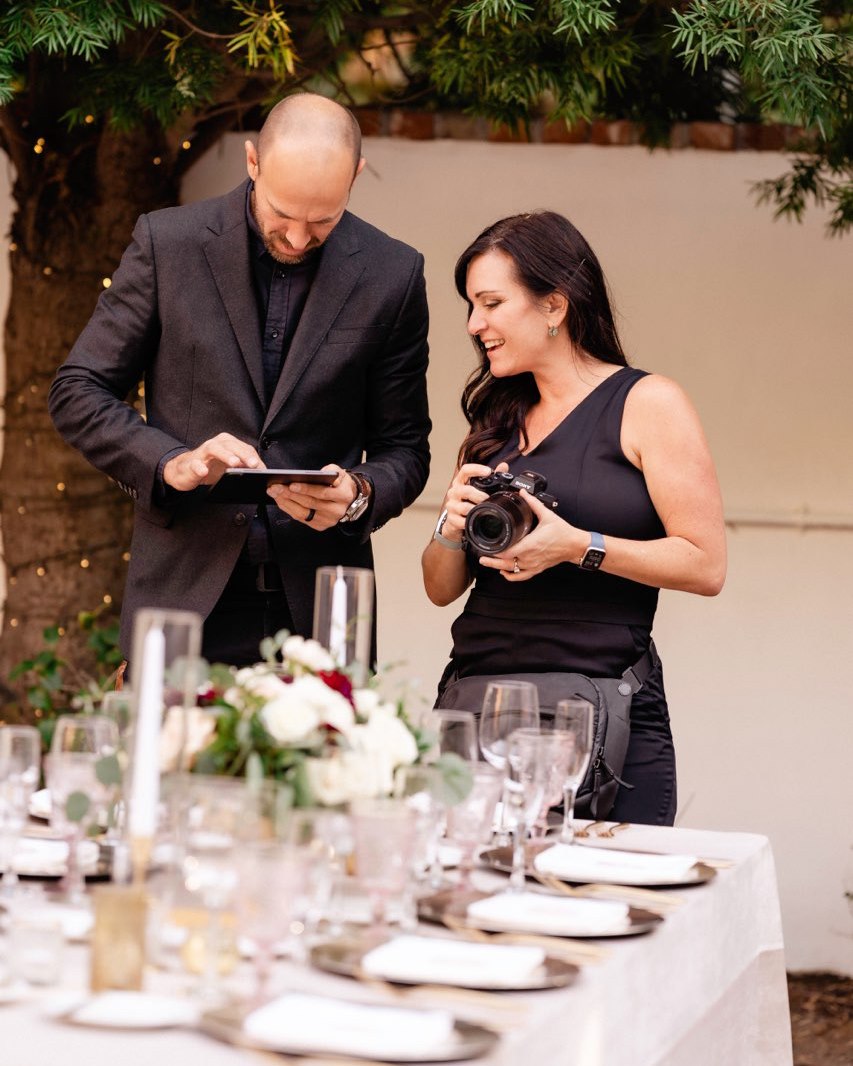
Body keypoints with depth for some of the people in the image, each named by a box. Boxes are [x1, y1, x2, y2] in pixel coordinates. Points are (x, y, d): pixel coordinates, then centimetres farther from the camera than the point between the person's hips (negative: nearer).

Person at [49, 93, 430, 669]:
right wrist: (171, 463, -14)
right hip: (184, 596, 0)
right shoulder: (167, 242, -1)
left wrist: (358, 494, -14)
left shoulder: (393, 274, 1)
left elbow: (404, 448, 8)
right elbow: (78, 392, 3)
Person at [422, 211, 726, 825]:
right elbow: (442, 589, 18)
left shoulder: (648, 404, 0)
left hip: (599, 706, -5)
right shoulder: (495, 420, 17)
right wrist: (452, 530, -3)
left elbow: (706, 566, -8)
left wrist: (579, 546, -17)